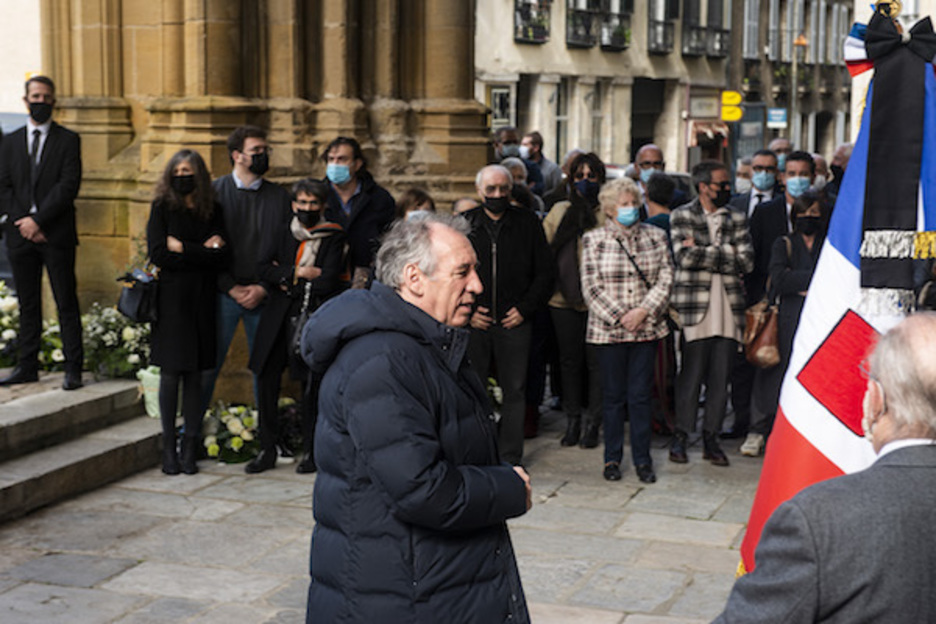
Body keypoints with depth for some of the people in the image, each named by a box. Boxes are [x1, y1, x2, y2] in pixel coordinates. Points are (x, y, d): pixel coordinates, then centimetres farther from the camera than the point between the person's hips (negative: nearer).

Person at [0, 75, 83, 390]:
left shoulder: (68, 140, 3)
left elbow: (69, 185, -7)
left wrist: (38, 219, -14)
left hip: (57, 234, -3)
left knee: (66, 303, -2)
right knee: (28, 304, 8)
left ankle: (73, 369, 0)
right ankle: (27, 366, 14)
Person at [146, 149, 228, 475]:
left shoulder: (212, 211, 8)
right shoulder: (162, 208, 3)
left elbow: (221, 258, -2)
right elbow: (158, 255, -9)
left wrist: (182, 248, -8)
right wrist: (202, 252, -7)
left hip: (201, 301, 2)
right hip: (171, 299, -2)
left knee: (194, 375, 2)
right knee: (170, 374, -2)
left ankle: (190, 448, 7)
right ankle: (169, 447, 6)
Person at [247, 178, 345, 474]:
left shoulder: (333, 238, 2)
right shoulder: (277, 231, 10)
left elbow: (328, 283, -9)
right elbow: (264, 269, -1)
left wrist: (285, 280, -5)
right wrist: (300, 273, -9)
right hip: (277, 317, 3)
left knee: (311, 386, -1)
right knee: (266, 380, 1)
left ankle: (310, 451, 12)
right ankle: (267, 450, 11)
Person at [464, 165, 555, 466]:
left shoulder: (528, 223, 5)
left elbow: (545, 272, 8)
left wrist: (525, 308, -2)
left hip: (514, 321, 0)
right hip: (472, 321, 0)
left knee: (514, 390, 4)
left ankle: (510, 457, 13)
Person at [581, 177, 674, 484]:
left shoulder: (656, 236, 8)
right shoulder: (593, 240, 1)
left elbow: (666, 280, 3)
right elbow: (591, 287, -3)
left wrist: (643, 311, -10)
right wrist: (618, 317, -10)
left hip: (647, 329, 1)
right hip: (608, 330, -1)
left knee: (641, 395, 2)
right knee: (613, 395, 5)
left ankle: (642, 459, 11)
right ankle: (612, 458, 15)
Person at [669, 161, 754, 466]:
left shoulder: (737, 220, 14)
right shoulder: (682, 217, 4)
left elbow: (746, 261, 0)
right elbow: (684, 257, -12)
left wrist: (703, 252, -7)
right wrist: (725, 252, -9)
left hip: (729, 307, 3)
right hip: (695, 306, -3)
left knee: (720, 377, 4)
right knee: (691, 374, -2)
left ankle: (711, 438, 13)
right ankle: (680, 436, 9)